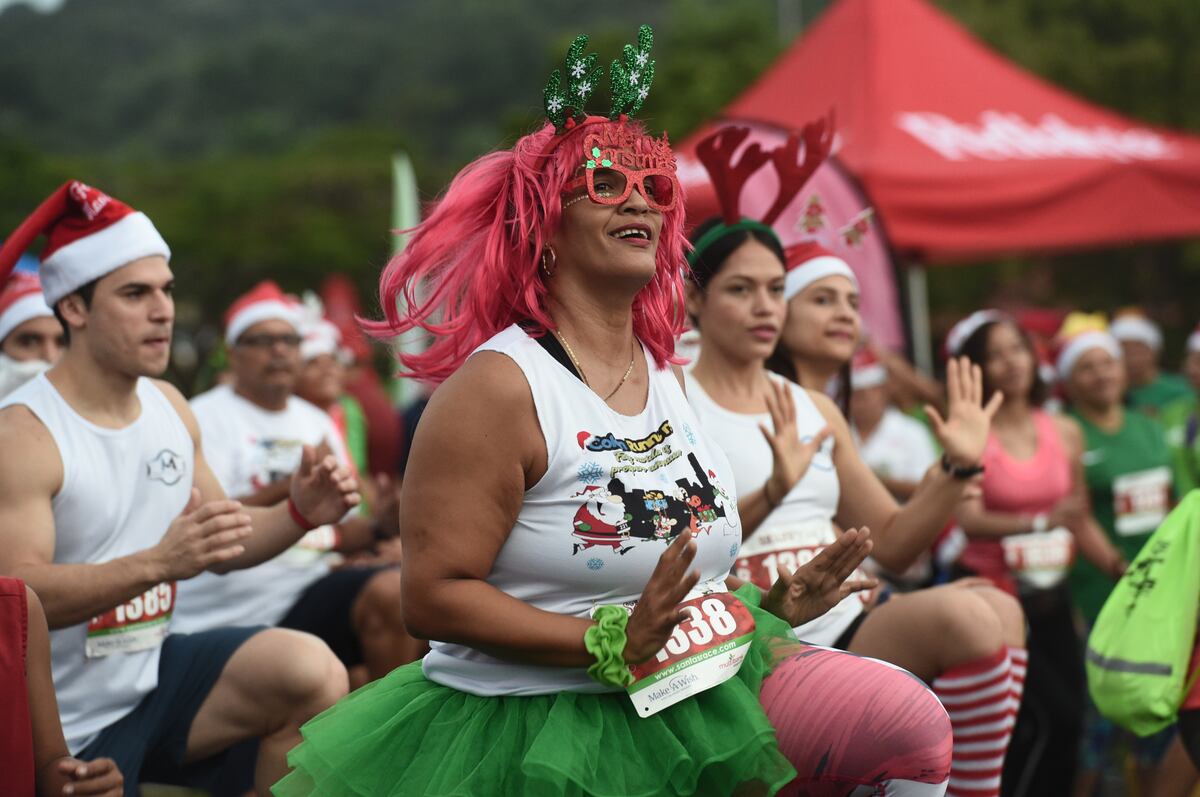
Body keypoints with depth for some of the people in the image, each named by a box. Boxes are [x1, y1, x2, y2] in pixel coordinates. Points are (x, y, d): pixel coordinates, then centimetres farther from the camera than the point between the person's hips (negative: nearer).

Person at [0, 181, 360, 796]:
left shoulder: (169, 406, 5)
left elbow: (221, 545, 15)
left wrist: (299, 513, -4)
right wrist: (159, 564, -38)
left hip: (154, 673, 6)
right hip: (64, 728, -6)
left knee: (313, 673, -16)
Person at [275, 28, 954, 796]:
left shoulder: (664, 376, 10)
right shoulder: (498, 385, -14)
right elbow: (435, 595, -19)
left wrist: (772, 604, 8)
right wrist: (616, 642, -26)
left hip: (697, 690, 7)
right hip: (531, 724, -7)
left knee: (912, 720, -10)